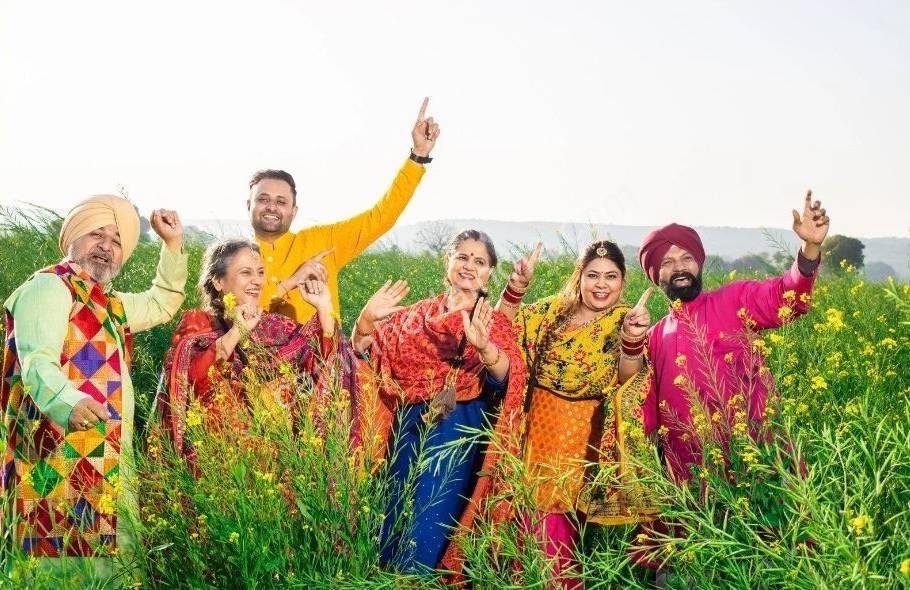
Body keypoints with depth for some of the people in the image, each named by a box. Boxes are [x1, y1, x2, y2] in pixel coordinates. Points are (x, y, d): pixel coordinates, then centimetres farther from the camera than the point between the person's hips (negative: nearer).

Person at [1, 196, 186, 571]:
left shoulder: (109, 304, 23)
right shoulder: (49, 287, -6)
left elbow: (162, 304, 39)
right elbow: (38, 361, -22)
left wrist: (173, 244, 29)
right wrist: (69, 403, -41)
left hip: (106, 464, 10)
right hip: (60, 460, -9)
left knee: (105, 563, 7)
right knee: (63, 561, -14)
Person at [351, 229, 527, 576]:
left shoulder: (493, 322, 1)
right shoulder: (419, 313, 10)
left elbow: (508, 377, -18)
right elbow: (363, 350, 5)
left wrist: (484, 346, -39)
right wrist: (367, 320, -17)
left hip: (457, 435, -3)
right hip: (410, 429, 4)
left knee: (428, 529, -5)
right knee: (397, 516, 9)